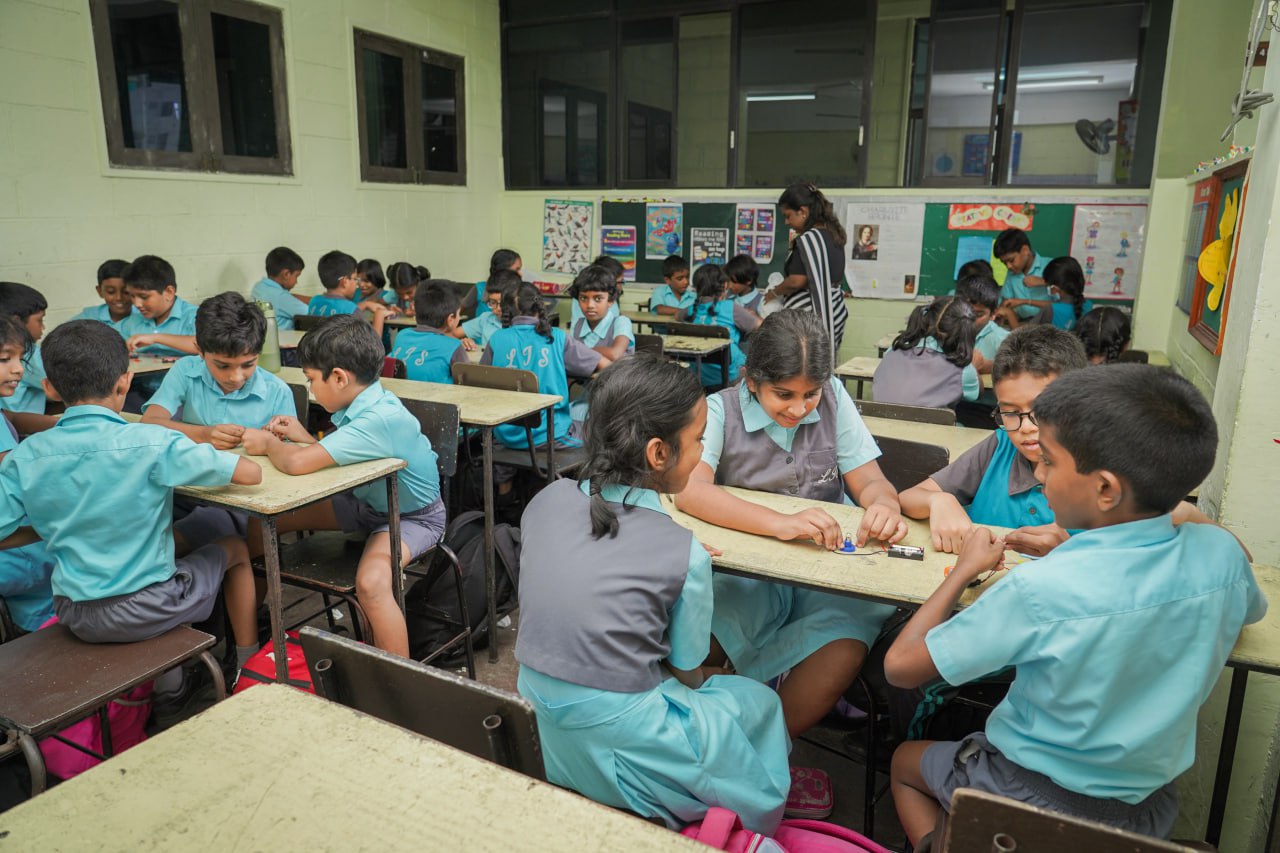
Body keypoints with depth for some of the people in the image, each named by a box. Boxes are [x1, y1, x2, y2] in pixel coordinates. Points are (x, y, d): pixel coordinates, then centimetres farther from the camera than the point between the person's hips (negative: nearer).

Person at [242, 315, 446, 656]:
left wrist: (269, 444, -19)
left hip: (414, 514, -9)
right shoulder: (359, 404, -7)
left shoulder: (382, 419, -35)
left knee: (371, 582, -38)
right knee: (260, 523, 8)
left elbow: (298, 463, -40)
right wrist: (303, 437, -5)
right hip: (365, 501, 9)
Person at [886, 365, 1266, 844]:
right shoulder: (1222, 554, -17)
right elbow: (1251, 609, 11)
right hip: (1152, 809, 5)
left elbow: (900, 665, -23)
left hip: (1039, 798, -5)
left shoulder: (1041, 589, -34)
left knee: (905, 761, 23)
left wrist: (966, 569, -10)